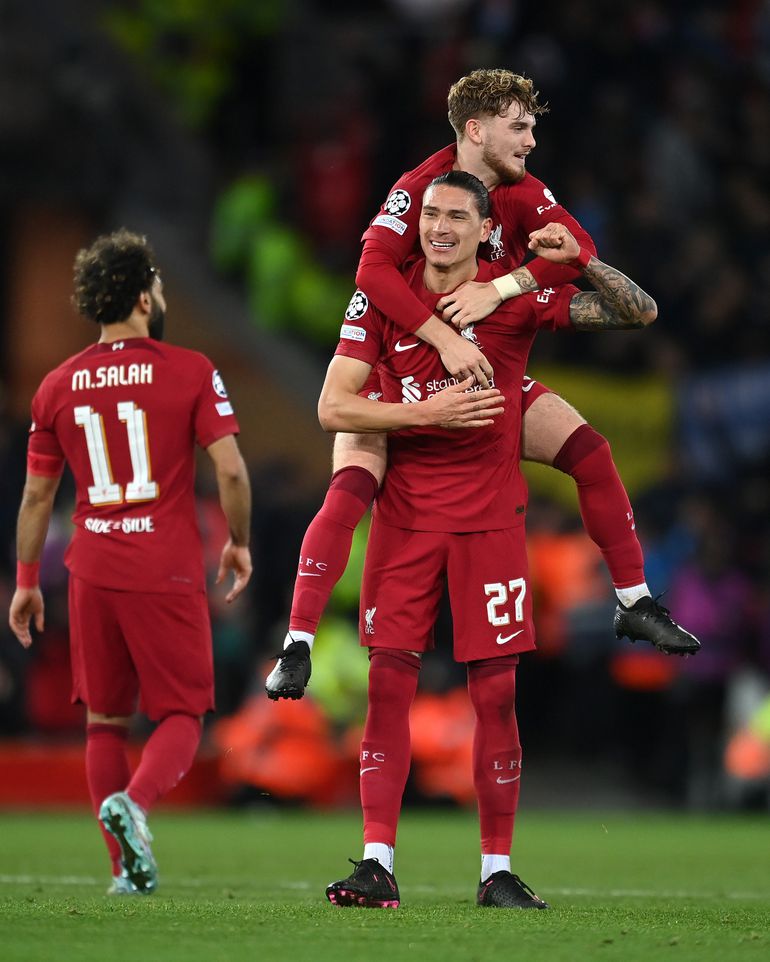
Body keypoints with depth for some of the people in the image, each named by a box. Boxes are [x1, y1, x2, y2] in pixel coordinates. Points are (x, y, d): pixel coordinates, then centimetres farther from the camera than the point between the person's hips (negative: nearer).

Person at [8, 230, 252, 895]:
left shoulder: (59, 386, 7)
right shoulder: (190, 372, -4)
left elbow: (38, 495, 11)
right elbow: (230, 470, -10)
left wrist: (26, 581, 20)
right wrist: (240, 542, 6)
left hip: (93, 576, 3)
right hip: (168, 575, -3)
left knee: (105, 722, 14)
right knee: (181, 716, 6)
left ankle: (128, 867, 9)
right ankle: (133, 801, -23)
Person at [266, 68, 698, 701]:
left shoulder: (522, 193, -3)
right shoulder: (421, 187, -19)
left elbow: (578, 247, -19)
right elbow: (373, 270, -34)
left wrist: (500, 288, -34)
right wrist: (446, 341, -42)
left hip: (485, 371, 5)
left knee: (590, 450, -4)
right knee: (350, 489, -26)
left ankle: (634, 603, 10)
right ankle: (297, 644, -22)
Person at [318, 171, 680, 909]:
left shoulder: (519, 297, 0)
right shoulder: (384, 300, 2)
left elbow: (640, 313, 0)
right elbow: (333, 407, -4)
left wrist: (580, 259, -16)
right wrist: (428, 413, -16)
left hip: (489, 518, -1)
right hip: (405, 516, 1)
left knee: (495, 694, 0)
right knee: (388, 684, -5)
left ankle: (497, 872, 7)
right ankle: (377, 865, -4)